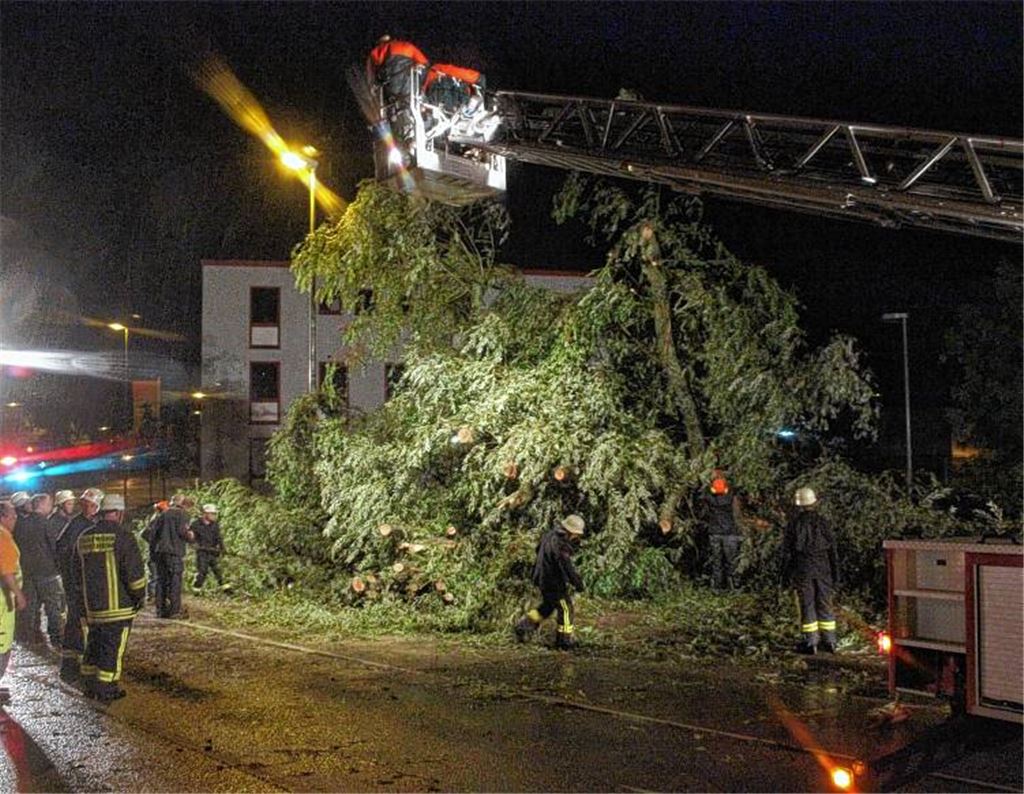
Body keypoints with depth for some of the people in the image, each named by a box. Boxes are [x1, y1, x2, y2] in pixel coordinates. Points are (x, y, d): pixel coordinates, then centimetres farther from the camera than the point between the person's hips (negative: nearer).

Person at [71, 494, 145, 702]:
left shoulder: (84, 538, 8)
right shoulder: (122, 536, -14)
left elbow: (78, 574, 18)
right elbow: (134, 571, -16)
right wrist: (140, 596, -2)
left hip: (91, 606, 6)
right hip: (118, 605, -6)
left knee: (94, 643, 19)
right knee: (113, 647, 1)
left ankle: (89, 685, 27)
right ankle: (106, 690, 5)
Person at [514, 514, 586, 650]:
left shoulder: (550, 534, 3)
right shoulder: (561, 545, -28)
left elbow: (538, 549, 19)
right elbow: (567, 567, -28)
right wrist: (577, 582, -19)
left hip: (542, 578, 9)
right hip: (554, 583, -9)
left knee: (547, 606, 25)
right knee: (565, 608, 5)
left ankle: (524, 626, 24)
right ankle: (565, 639, 14)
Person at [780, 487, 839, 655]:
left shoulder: (793, 525, -6)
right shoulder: (823, 523, 0)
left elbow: (787, 553, -4)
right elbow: (832, 551, 3)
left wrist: (785, 576, 3)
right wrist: (835, 573, 10)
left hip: (802, 571, -2)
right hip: (823, 570, 2)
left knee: (807, 606, 2)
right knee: (824, 605, 10)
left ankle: (810, 643, 4)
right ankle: (829, 641, 13)